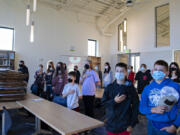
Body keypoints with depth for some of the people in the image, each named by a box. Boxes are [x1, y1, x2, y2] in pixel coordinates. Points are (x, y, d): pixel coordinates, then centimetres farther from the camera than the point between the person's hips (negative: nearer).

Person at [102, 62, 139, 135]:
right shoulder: (110, 87, -1)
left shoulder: (130, 88, -6)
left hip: (125, 125, -1)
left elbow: (135, 106, -4)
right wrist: (114, 101, -18)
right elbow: (103, 102, -2)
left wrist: (132, 124, -7)